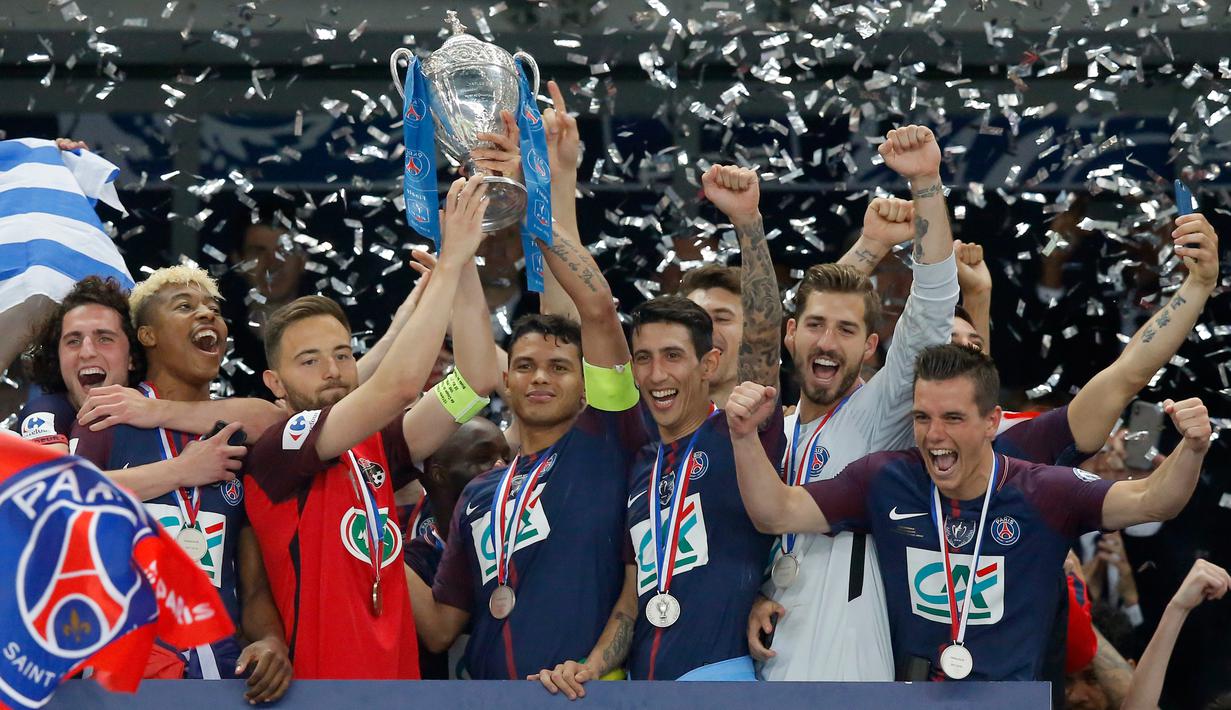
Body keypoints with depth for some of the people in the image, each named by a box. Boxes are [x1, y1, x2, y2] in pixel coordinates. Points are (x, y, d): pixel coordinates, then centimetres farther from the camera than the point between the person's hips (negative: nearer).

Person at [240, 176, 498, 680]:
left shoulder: (376, 449, 8)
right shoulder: (274, 453, -10)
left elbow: (476, 380, 1)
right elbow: (399, 383, -20)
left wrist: (464, 264, -6)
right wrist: (450, 261, -16)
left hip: (399, 674, 6)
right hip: (323, 676, -6)